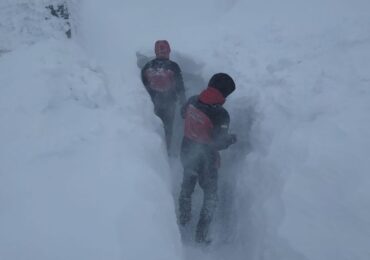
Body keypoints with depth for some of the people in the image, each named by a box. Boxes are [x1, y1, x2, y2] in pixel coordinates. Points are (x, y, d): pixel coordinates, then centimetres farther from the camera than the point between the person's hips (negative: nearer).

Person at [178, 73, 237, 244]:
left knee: (187, 185, 29)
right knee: (210, 197, 15)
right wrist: (232, 138, -6)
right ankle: (201, 235, 24)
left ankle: (183, 218, 51)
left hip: (187, 153, 6)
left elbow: (183, 114, 10)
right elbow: (219, 143, -25)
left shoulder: (192, 101, -10)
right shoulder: (220, 115, -28)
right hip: (205, 160, -6)